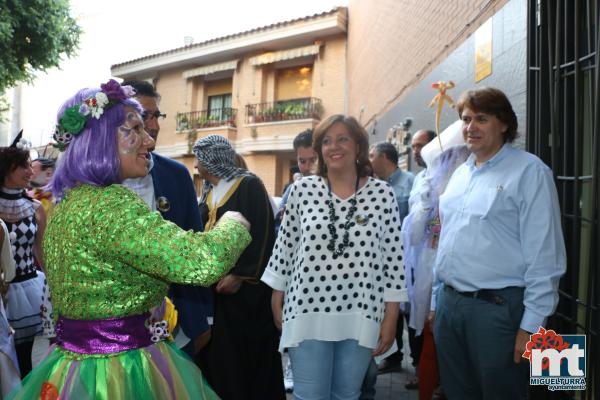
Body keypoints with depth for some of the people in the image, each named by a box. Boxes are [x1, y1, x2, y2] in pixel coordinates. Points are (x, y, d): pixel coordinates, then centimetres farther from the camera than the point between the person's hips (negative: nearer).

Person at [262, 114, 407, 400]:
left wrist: (391, 317, 0)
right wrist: (277, 299, 9)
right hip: (308, 311, 0)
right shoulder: (303, 189, -1)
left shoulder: (382, 193, -1)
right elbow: (284, 246, 7)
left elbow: (393, 257, 1)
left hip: (360, 315, 1)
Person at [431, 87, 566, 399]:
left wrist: (531, 325, -15)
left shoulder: (529, 172, -9)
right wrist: (438, 298, 15)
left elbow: (544, 255, -13)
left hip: (498, 307, -6)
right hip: (449, 303, 7)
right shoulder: (460, 173, 12)